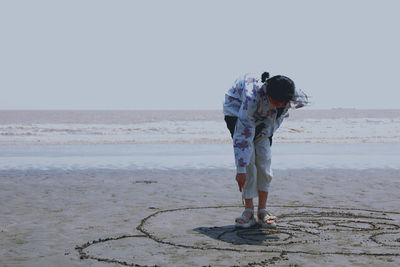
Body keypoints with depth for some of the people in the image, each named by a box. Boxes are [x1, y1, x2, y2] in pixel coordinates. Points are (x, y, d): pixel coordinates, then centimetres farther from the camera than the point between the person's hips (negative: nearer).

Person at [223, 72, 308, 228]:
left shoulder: (295, 95, -31)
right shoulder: (253, 96, -44)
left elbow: (303, 100, -1)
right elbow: (243, 135, -42)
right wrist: (240, 170, -42)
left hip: (265, 117, 4)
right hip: (236, 108, -3)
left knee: (264, 158, -11)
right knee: (248, 158, -18)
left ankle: (263, 211, -6)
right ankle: (249, 211, -13)